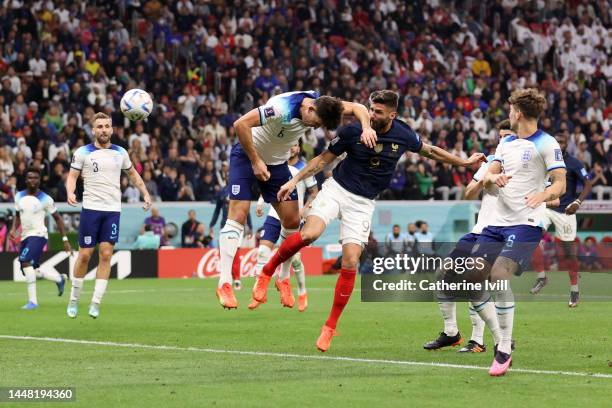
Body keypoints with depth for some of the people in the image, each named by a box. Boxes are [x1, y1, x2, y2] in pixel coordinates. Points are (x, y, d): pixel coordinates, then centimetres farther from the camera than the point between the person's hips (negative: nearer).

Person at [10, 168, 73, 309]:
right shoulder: (19, 196, 7)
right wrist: (14, 228, 2)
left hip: (38, 235, -7)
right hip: (25, 237, 7)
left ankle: (32, 300, -23)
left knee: (26, 261, -27)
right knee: (31, 271, 10)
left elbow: (57, 218, 0)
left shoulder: (45, 199, -8)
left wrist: (65, 239, -2)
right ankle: (59, 278, 36)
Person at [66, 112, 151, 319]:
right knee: (85, 255, -2)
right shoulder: (83, 152, 1)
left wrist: (145, 193, 15)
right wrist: (70, 193, -20)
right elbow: (72, 176, 0)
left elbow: (132, 173, 24)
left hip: (113, 210, 2)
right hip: (90, 208, -2)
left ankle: (96, 302, -4)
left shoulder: (120, 153, 10)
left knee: (106, 255, -6)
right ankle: (74, 299, 13)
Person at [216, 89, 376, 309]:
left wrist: (366, 128, -27)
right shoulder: (283, 108, -34)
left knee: (292, 220, 0)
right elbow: (241, 124, -35)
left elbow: (357, 108, -5)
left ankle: (284, 278, 18)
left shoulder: (320, 105, -13)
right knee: (238, 215, -17)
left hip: (277, 161, 7)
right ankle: (224, 284, -19)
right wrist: (256, 162, -28)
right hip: (247, 154, -7)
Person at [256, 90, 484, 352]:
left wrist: (464, 162, 20)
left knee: (350, 264, -10)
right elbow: (324, 159, 0)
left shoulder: (404, 136, -6)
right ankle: (267, 272, -6)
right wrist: (295, 180, -7)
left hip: (363, 203, 2)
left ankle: (330, 327, 3)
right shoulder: (352, 131, -12)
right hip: (336, 190, -2)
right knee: (309, 234, -29)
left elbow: (430, 151, 15)